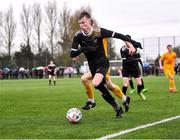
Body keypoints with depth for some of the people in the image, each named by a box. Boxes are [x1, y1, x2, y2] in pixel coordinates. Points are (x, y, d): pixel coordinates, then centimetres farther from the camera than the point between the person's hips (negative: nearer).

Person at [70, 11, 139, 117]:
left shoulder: (98, 31, -17)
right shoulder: (78, 36, -9)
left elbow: (117, 35, -11)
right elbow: (72, 54, -10)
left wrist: (131, 44, -16)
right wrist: (83, 49, -26)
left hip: (103, 63, -4)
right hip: (92, 66, 4)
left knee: (95, 83, -30)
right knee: (102, 89, 8)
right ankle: (118, 108, 25)